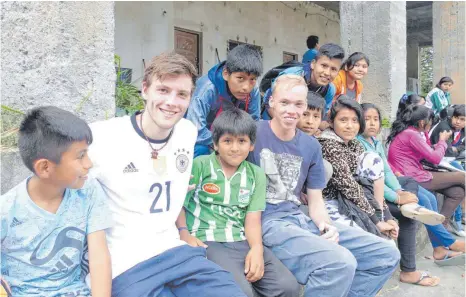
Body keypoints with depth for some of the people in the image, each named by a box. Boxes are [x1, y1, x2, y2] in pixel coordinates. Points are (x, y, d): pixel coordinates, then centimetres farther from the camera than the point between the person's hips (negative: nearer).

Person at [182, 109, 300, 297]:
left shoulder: (256, 174, 12)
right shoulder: (200, 165, 0)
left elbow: (253, 219, 6)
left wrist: (257, 248, -11)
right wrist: (186, 237, -13)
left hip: (243, 242, 5)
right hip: (208, 241, -4)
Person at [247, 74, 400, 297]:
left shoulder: (311, 146, 11)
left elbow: (315, 201, 14)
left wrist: (325, 225, -7)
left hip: (300, 218, 7)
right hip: (266, 221, -7)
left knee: (386, 254, 2)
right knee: (341, 262, -31)